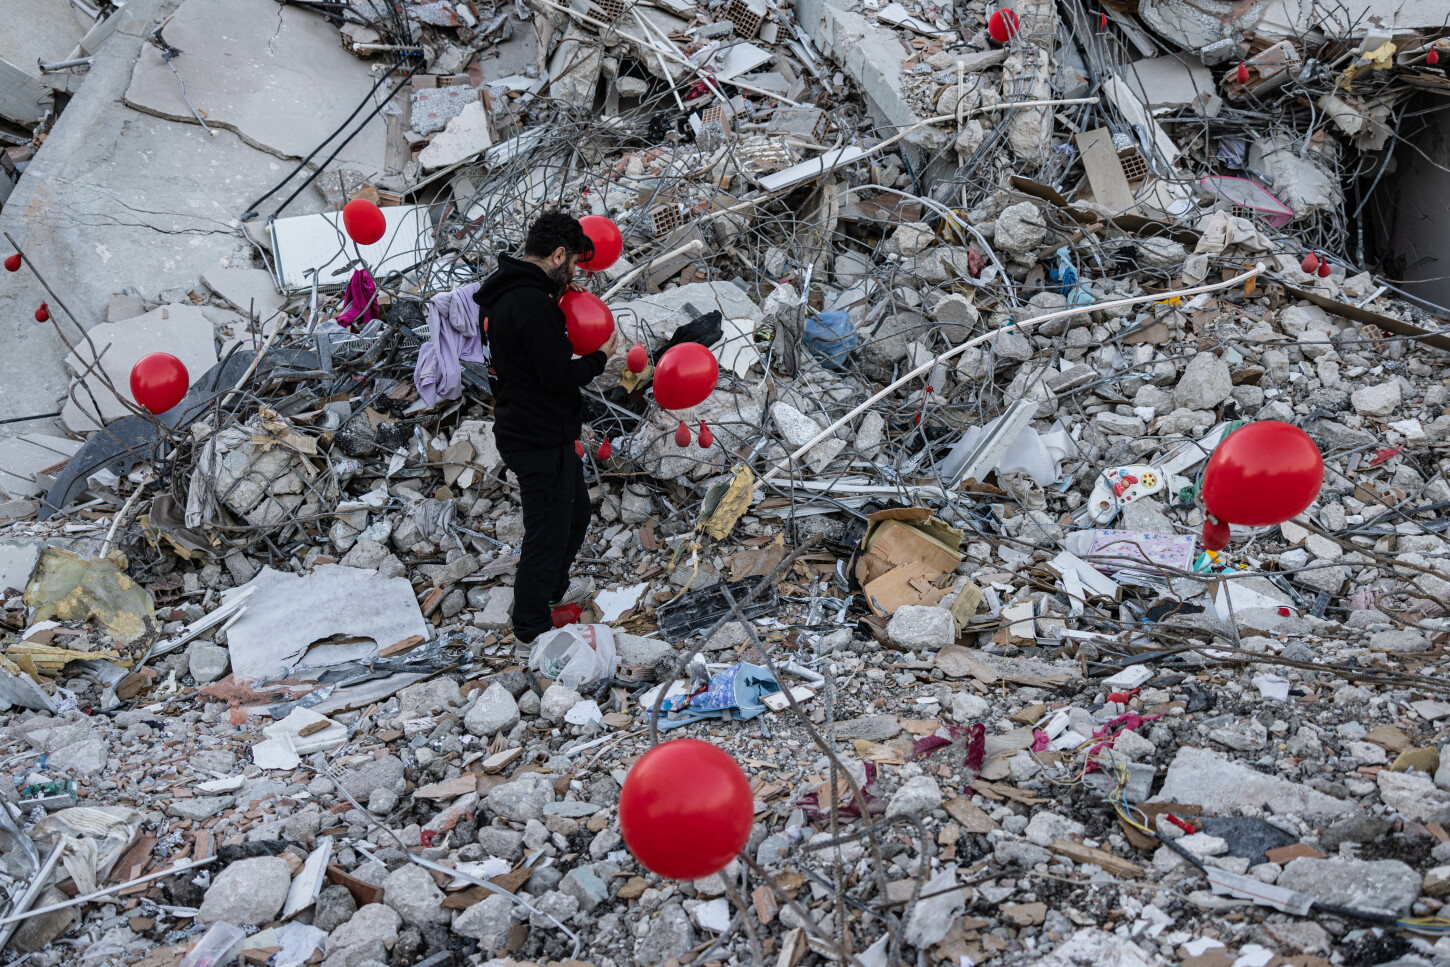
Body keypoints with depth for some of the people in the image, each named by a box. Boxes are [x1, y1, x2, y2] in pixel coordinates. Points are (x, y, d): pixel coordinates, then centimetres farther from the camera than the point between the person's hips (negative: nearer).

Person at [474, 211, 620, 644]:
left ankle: (554, 591, 43)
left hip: (520, 427, 11)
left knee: (575, 510, 26)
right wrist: (600, 357, -8)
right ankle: (532, 628, 17)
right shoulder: (533, 304, -25)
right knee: (548, 529, 3)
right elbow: (560, 376, -24)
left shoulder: (500, 295, 9)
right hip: (542, 441, -11)